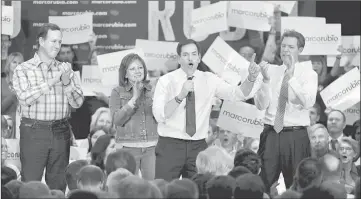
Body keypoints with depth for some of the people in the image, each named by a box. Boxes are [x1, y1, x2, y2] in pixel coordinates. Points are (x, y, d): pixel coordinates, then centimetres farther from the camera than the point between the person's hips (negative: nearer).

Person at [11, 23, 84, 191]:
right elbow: (25, 98, -14)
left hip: (60, 133, 3)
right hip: (34, 132, -3)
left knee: (58, 186, 6)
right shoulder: (23, 69, 2)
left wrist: (67, 82, -13)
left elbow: (78, 102, 5)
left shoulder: (65, 69, 12)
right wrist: (52, 81, -18)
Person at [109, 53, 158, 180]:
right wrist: (134, 98, -13)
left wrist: (152, 97, -10)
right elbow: (117, 120, -8)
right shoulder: (118, 92, 4)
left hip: (152, 147, 2)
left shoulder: (153, 89, 9)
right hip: (128, 148, -2)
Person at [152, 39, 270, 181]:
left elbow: (238, 94, -5)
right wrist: (180, 96, -26)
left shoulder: (209, 80, 5)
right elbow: (159, 115, -15)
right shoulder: (166, 81, -3)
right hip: (170, 146, -3)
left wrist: (251, 78, -23)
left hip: (198, 147, 3)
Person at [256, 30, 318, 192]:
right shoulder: (271, 72, 8)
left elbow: (308, 103, -17)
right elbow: (261, 105, -2)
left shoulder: (308, 74, 1)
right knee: (262, 184, -2)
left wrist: (292, 76, -23)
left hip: (296, 137, -2)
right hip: (271, 134, 2)